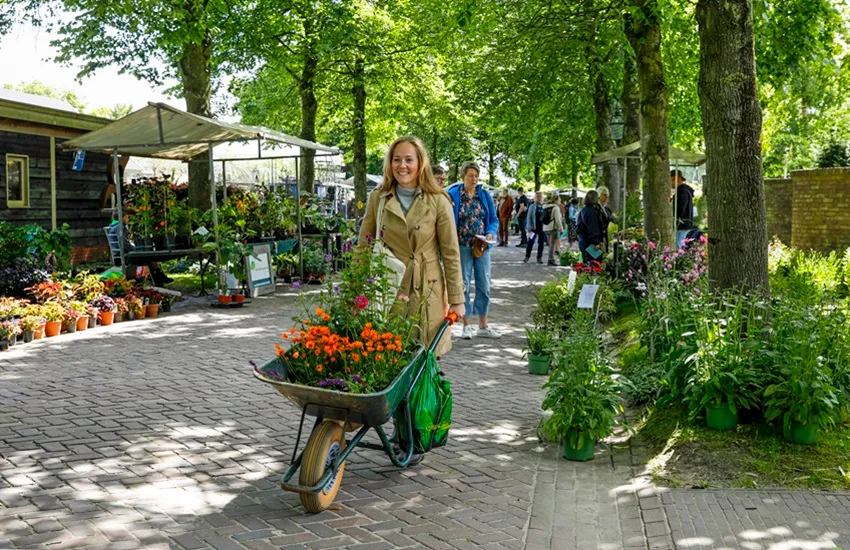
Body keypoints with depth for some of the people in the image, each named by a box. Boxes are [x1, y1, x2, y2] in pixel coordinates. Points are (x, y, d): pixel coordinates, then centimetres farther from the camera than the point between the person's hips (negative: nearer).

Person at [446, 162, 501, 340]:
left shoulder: (485, 195, 5)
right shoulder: (453, 195, -4)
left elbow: (494, 219, 8)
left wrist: (490, 233, -11)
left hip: (482, 246, 3)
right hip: (462, 247, -3)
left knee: (484, 285, 6)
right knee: (463, 285, 2)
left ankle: (483, 326, 16)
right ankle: (467, 325, 11)